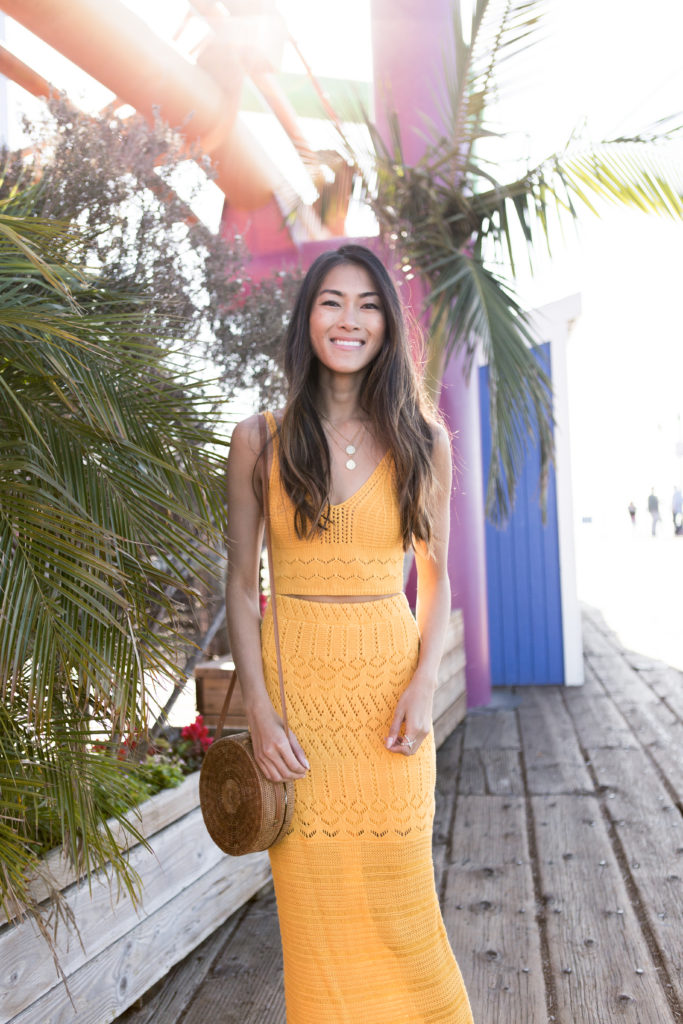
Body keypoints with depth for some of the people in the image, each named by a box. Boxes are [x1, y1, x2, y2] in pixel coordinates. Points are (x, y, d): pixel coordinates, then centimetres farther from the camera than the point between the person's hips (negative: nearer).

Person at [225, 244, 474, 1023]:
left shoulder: (423, 441, 3)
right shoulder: (260, 440, 0)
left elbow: (435, 576, 8)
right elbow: (241, 583, 1)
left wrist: (424, 681, -6)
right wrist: (259, 710, -7)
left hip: (390, 674, 1)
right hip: (295, 674, 0)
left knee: (396, 892, 6)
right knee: (313, 896, 7)